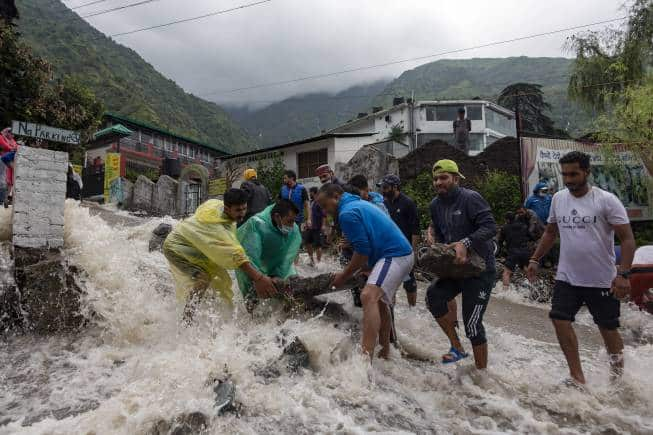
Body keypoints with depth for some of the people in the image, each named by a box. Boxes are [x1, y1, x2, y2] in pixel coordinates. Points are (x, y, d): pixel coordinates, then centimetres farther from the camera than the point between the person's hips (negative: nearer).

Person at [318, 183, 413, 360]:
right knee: (380, 301, 24)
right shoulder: (358, 203, 20)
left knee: (368, 296, -28)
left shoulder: (347, 213, -13)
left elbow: (362, 251, -17)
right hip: (402, 253, 11)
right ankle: (384, 352, 38)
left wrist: (344, 276, -6)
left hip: (394, 255, -11)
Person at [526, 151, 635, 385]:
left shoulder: (606, 200, -11)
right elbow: (550, 232, 17)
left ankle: (618, 377, 30)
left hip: (602, 280, -4)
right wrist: (535, 259, 10)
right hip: (567, 278, 4)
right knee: (560, 320, -4)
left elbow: (627, 239, -12)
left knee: (608, 329, 9)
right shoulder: (558, 198, 4)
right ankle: (577, 377, 9)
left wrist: (623, 274, -21)